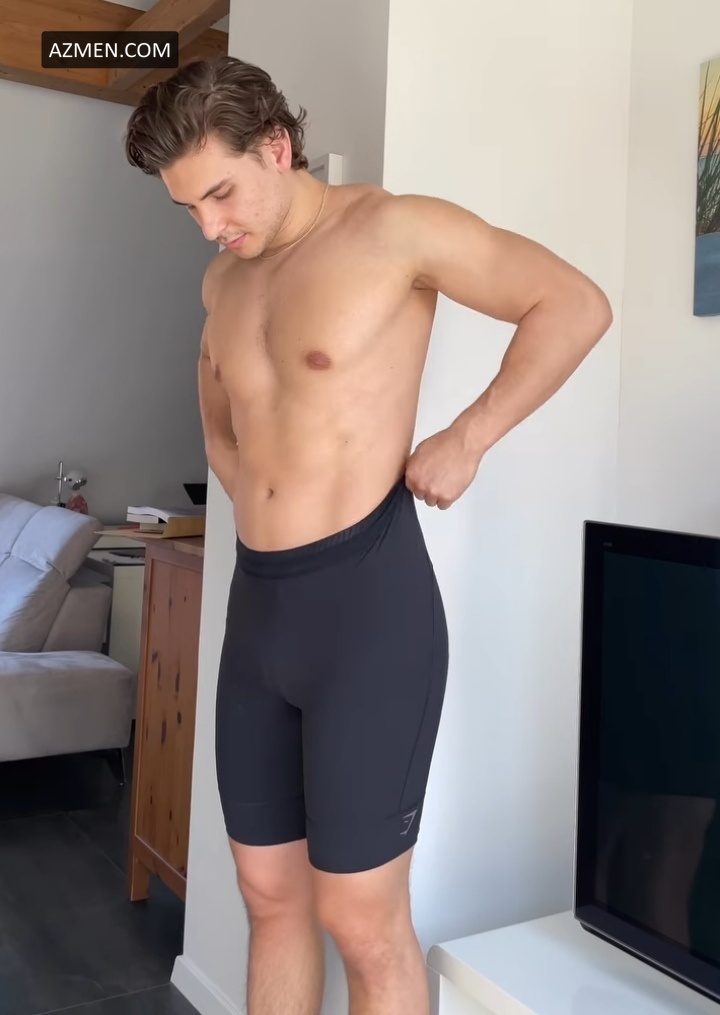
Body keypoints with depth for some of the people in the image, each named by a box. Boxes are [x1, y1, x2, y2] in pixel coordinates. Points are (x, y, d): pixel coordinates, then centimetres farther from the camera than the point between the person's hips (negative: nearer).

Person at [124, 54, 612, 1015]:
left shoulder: (391, 227, -7)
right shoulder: (225, 281, 14)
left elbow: (577, 305, -6)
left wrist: (466, 438, -9)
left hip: (368, 603, -7)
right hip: (258, 606, 7)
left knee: (362, 919, 1)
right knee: (270, 896, 16)